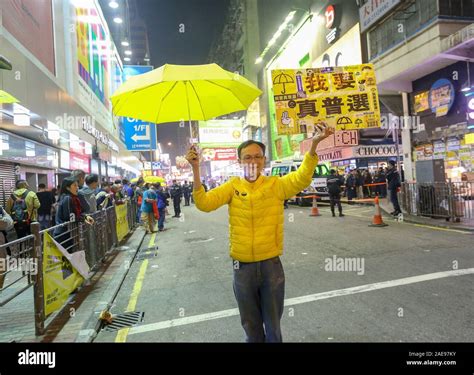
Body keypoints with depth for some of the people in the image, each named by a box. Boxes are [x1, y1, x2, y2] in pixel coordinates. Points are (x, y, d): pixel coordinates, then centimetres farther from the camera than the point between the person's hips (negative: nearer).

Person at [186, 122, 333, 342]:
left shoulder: (275, 185, -5)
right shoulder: (233, 187, -2)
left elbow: (301, 178, -22)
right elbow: (204, 203, -12)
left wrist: (314, 145, -36)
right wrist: (195, 169, -23)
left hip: (271, 264, -1)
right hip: (243, 266, 1)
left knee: (273, 324, 19)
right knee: (251, 325, 22)